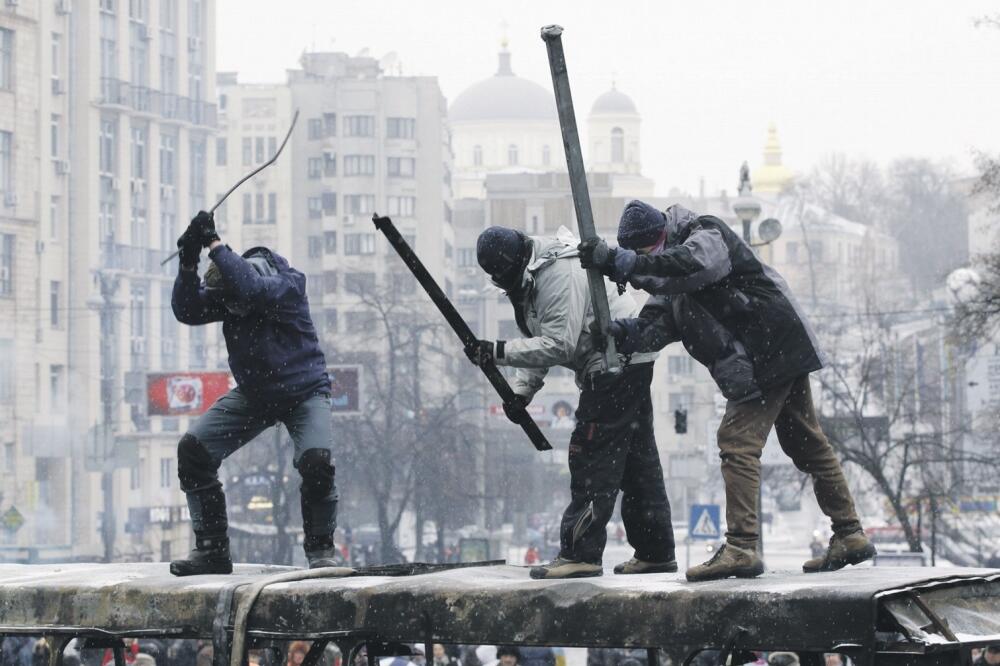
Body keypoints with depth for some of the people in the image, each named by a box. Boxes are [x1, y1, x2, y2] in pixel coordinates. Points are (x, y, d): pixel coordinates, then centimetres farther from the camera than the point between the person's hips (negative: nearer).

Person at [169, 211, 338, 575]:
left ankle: (320, 548, -8)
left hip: (303, 393, -5)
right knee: (193, 449, -9)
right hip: (252, 395, 5)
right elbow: (186, 311, -19)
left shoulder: (289, 285, -25)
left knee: (316, 459, -30)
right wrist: (188, 264, -32)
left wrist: (214, 245, -40)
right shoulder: (225, 294, -9)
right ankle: (212, 548, 0)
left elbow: (252, 289, -44)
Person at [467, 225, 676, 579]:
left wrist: (498, 351, -27)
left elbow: (558, 346, -26)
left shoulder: (560, 276, -22)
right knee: (637, 460, 13)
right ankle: (656, 553, 19)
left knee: (592, 456, -12)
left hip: (619, 361, -11)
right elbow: (540, 341, 15)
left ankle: (580, 554, -13)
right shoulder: (530, 278, 12)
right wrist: (521, 391, 1)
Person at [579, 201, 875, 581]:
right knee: (807, 445, 14)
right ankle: (850, 536, 22)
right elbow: (656, 324, 4)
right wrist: (625, 333, -18)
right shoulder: (670, 279, 15)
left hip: (774, 347, -10)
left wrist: (620, 263, -34)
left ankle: (741, 547, -20)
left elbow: (689, 265, -34)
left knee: (738, 442, -15)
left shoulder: (708, 234, -12)